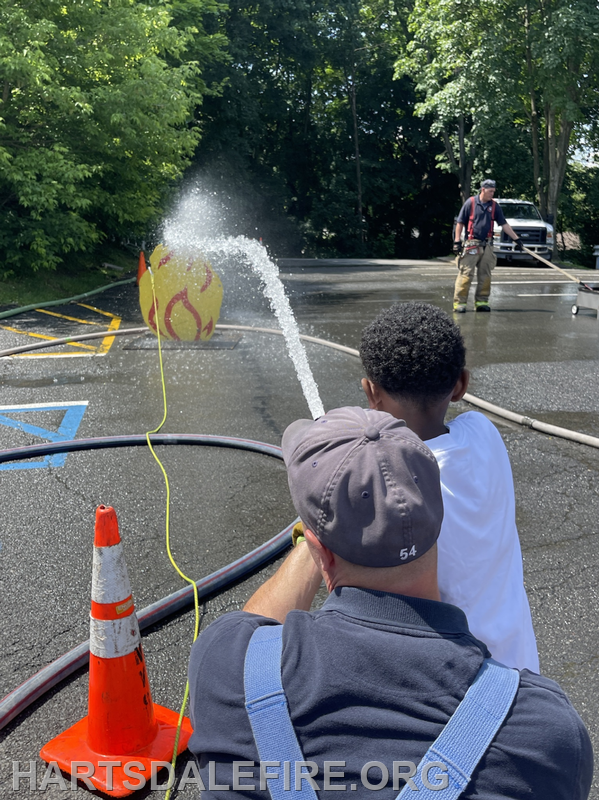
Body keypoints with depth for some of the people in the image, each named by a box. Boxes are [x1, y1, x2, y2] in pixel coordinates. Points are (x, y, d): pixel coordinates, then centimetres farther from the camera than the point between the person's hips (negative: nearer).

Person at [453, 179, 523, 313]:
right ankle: (459, 302, -7)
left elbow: (504, 224, 12)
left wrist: (517, 239, 9)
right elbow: (460, 223, 0)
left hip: (487, 245, 5)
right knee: (466, 274, -8)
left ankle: (481, 302, 14)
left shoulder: (494, 206, 10)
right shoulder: (471, 202, -1)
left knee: (485, 275, 6)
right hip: (471, 245, -5)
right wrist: (457, 241, -7)